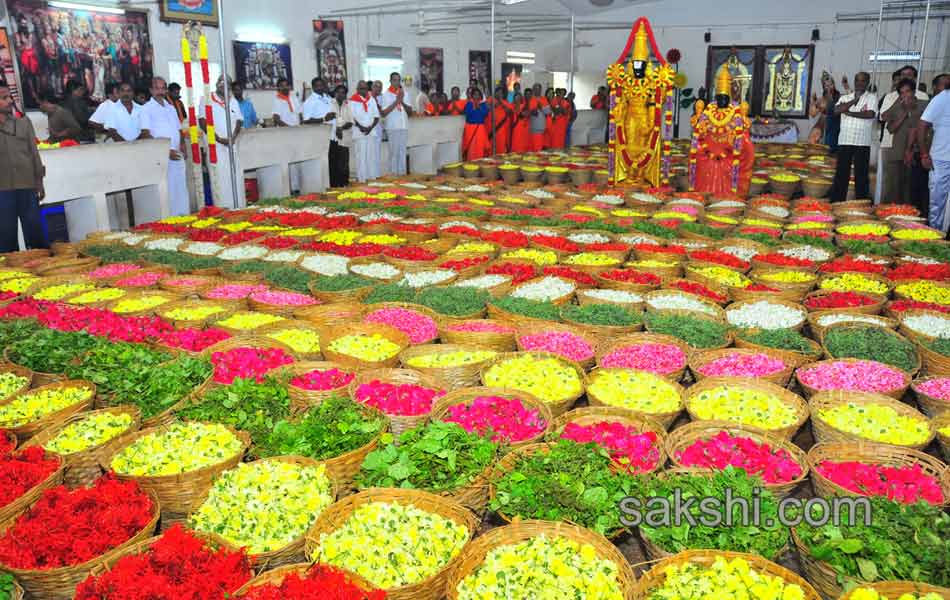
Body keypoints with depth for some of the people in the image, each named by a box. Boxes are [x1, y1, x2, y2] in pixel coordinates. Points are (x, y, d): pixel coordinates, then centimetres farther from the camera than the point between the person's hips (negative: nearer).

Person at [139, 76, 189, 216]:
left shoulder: (171, 107, 17)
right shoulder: (147, 109, -2)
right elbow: (146, 135, -10)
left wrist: (182, 145, 2)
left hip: (177, 155, 6)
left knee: (181, 188, 8)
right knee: (166, 190, -6)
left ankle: (184, 215, 15)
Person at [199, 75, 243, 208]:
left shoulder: (233, 100, 15)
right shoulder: (206, 100, 2)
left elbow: (239, 121, 8)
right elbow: (203, 122, -6)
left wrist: (233, 138, -9)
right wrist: (219, 139, -14)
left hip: (232, 146, 4)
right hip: (215, 145, -4)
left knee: (236, 176, 1)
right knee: (219, 177, -8)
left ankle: (239, 208, 6)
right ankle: (222, 208, -8)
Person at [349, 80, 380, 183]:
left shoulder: (371, 99, 13)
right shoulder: (353, 101, 0)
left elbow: (376, 116, 9)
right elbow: (352, 117, -5)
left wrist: (371, 127, -6)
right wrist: (361, 127, -15)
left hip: (371, 132, 4)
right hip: (359, 133, -4)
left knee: (372, 155, 2)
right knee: (361, 156, -7)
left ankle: (371, 176, 7)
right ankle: (361, 178, -5)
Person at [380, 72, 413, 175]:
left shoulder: (404, 93, 12)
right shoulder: (386, 95, -2)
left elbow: (410, 111, 10)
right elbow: (383, 113, -11)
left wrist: (402, 102, -9)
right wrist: (396, 101, -14)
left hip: (404, 126, 4)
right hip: (392, 127, -4)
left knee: (402, 151, 6)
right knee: (394, 151, -4)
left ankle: (402, 171, 12)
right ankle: (393, 172, 2)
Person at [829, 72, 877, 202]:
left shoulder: (872, 98, 5)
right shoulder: (845, 98, 14)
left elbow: (870, 114, -12)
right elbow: (837, 110, -5)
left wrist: (849, 112, -7)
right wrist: (854, 100, -6)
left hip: (862, 143, -2)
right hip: (844, 141, 3)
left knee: (861, 174, 1)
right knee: (841, 173, 4)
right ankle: (836, 202, 8)